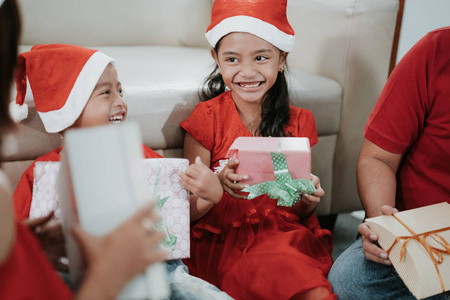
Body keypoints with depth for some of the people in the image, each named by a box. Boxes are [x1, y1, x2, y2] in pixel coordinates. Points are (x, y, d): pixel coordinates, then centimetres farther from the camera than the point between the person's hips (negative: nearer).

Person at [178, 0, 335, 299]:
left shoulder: (298, 122, 5)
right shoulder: (207, 118, -2)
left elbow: (299, 214, 10)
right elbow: (189, 213, -2)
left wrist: (308, 199, -13)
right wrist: (220, 184, -22)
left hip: (286, 233, 4)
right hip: (223, 238, -3)